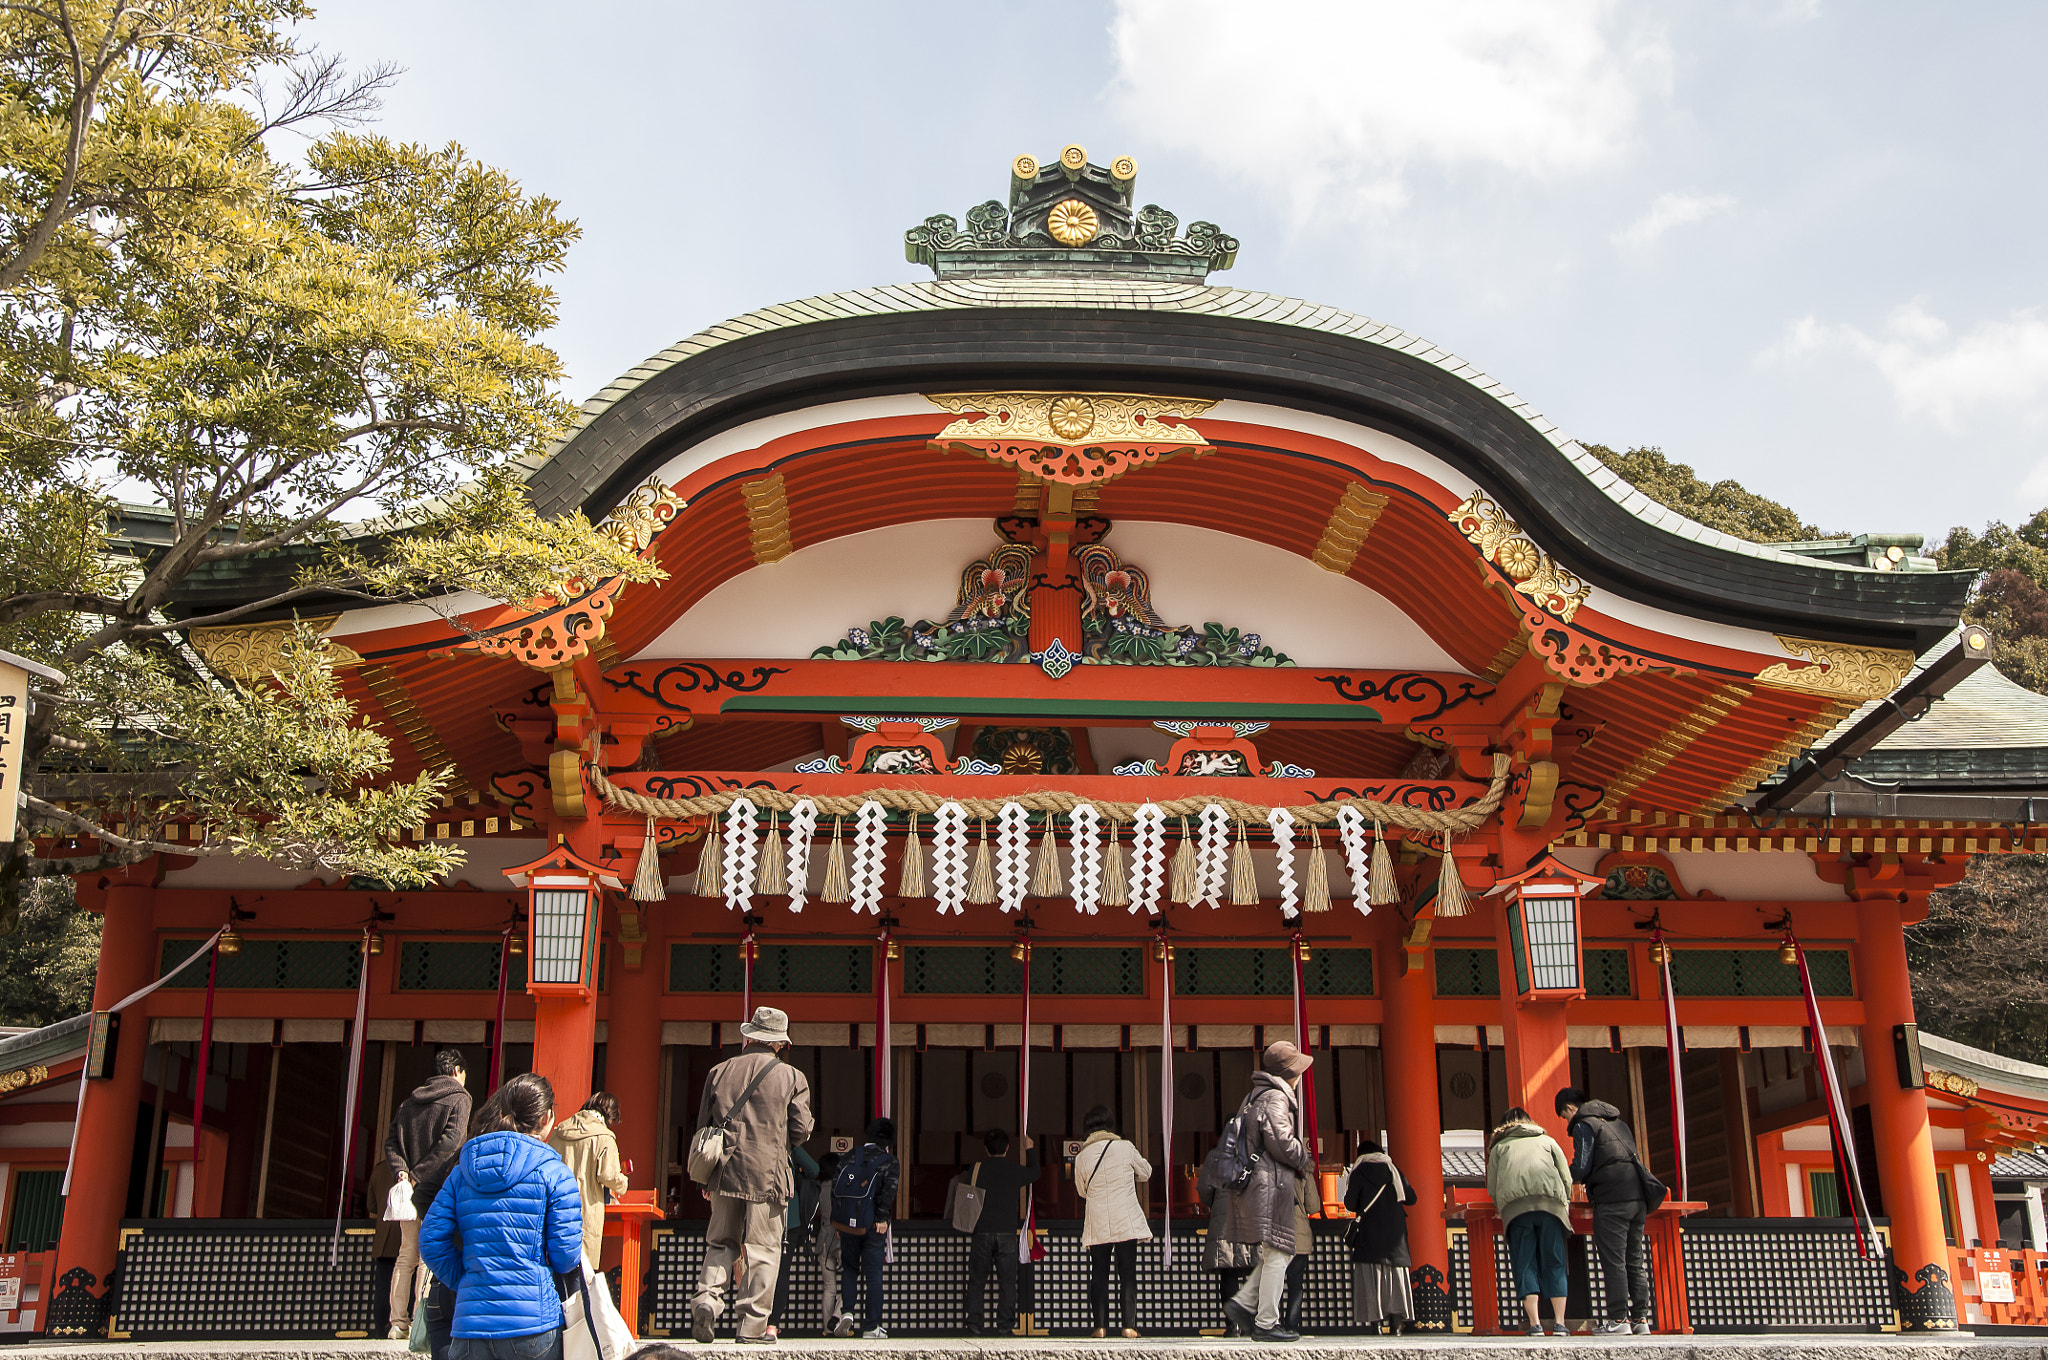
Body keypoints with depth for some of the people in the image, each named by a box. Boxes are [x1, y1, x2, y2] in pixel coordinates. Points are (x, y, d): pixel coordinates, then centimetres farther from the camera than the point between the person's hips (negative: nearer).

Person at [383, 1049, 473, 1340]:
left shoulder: (409, 1101, 16)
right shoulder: (458, 1099, -3)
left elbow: (391, 1141, 6)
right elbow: (450, 1141, -16)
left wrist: (400, 1170, -7)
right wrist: (418, 1175, -14)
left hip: (409, 1191, 5)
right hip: (438, 1189, -5)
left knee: (407, 1256, 11)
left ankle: (399, 1322, 10)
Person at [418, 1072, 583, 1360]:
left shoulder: (461, 1173, 10)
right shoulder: (554, 1174, -3)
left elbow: (431, 1241, 5)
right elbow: (566, 1257, -5)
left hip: (471, 1325, 4)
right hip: (532, 1326, -3)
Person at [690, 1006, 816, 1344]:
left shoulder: (720, 1072, 7)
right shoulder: (792, 1078, -1)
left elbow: (703, 1125, 10)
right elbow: (800, 1132, -2)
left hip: (724, 1172, 3)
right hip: (767, 1174, -3)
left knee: (721, 1241, 15)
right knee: (763, 1248, 3)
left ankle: (707, 1296, -7)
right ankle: (752, 1325, 1)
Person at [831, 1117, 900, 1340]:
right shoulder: (890, 1162, -2)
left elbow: (835, 1186, 7)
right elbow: (888, 1191, -17)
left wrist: (837, 1222, 11)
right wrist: (882, 1218, -16)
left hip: (846, 1224, 3)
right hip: (873, 1227, -3)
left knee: (849, 1269, 19)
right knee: (873, 1275, 5)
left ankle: (846, 1311, -1)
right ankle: (871, 1327, 4)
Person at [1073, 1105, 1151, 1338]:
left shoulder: (1081, 1157, -1)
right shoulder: (1125, 1147, -5)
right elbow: (1146, 1172, 11)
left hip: (1097, 1224, 1)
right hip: (1126, 1221, -1)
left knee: (1099, 1275, 8)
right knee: (1127, 1274, 4)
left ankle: (1100, 1325, 4)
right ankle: (1129, 1324, -1)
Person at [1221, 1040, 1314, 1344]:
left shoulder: (1253, 1097, 20)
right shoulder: (1275, 1097, -10)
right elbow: (1280, 1139, -22)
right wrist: (1303, 1159, -4)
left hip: (1251, 1185, 10)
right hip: (1271, 1185, -10)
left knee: (1277, 1252, 14)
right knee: (1278, 1254, -4)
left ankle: (1243, 1303, 6)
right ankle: (1266, 1323, -3)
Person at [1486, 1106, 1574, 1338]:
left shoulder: (1498, 1147, 28)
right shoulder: (1546, 1140, 30)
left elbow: (1492, 1189, 15)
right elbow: (1567, 1177, 19)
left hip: (1515, 1204, -1)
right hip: (1550, 1200, 1)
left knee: (1525, 1264, 1)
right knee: (1554, 1262, 5)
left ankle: (1535, 1323, -9)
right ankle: (1559, 1323, -3)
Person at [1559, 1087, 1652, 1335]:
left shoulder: (1584, 1125, -1)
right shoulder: (1617, 1122, 23)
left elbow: (1581, 1169, -8)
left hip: (1612, 1201, -8)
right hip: (1637, 1197, 8)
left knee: (1613, 1262, -5)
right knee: (1636, 1262, 9)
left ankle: (1618, 1319, -7)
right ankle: (1640, 1319, 8)